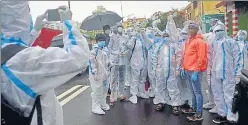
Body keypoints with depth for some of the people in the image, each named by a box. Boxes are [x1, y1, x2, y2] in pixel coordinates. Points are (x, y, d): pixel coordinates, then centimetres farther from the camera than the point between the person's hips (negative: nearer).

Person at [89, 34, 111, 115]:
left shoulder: (105, 49, 11)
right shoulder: (95, 50, -14)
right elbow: (91, 62, -18)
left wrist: (108, 71, 19)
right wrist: (94, 73, -21)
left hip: (104, 74, 8)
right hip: (97, 74, -8)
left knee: (104, 89, 18)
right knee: (97, 91, -5)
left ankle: (103, 104, 33)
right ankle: (96, 107, 6)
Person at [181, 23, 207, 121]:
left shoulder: (200, 41, -10)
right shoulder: (188, 41, 15)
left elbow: (201, 58, -16)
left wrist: (195, 72, -19)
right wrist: (183, 68, 14)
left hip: (195, 71, -8)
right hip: (188, 70, 8)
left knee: (197, 92, -3)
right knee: (193, 91, 17)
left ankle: (199, 114, 4)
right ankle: (194, 108, 29)